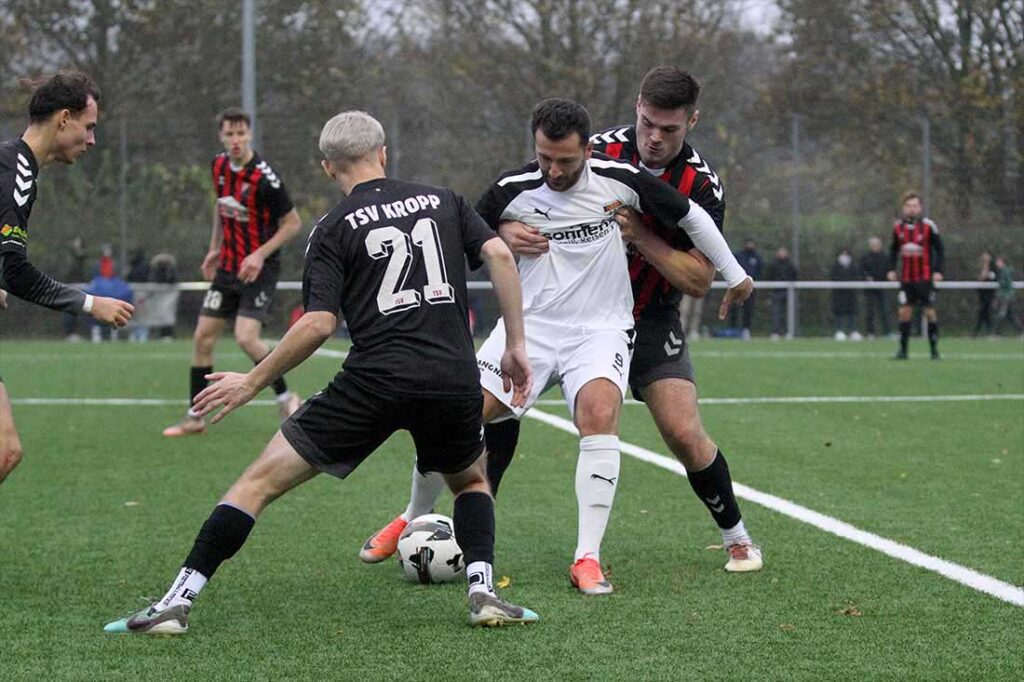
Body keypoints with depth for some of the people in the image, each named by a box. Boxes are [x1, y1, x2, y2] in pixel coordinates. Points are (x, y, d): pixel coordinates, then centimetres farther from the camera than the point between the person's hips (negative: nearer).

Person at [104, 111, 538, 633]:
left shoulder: (333, 229, 5)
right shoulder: (442, 201, 16)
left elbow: (318, 323, -6)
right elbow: (500, 256, 3)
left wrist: (252, 383, 4)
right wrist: (515, 345, 10)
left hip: (374, 380, -3)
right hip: (454, 381, 3)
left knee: (260, 480, 4)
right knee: (472, 482, 32)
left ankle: (177, 603, -3)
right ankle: (482, 591, 9)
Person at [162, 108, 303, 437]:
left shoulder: (264, 177, -19)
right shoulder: (219, 166, 1)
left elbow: (292, 223, -12)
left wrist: (260, 255, -20)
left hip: (259, 268, -7)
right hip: (228, 266, 7)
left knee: (246, 337, -20)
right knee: (203, 337, 5)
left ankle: (286, 398, 2)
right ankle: (194, 418, 15)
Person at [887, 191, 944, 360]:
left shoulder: (929, 226, -7)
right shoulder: (898, 227, 3)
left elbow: (939, 250, -2)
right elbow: (894, 249, 15)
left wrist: (938, 270, -11)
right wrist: (891, 269, 3)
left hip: (925, 278, -3)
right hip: (906, 279, 3)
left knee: (930, 312, -1)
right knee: (904, 312, 0)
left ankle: (934, 350, 7)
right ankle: (902, 350, 6)